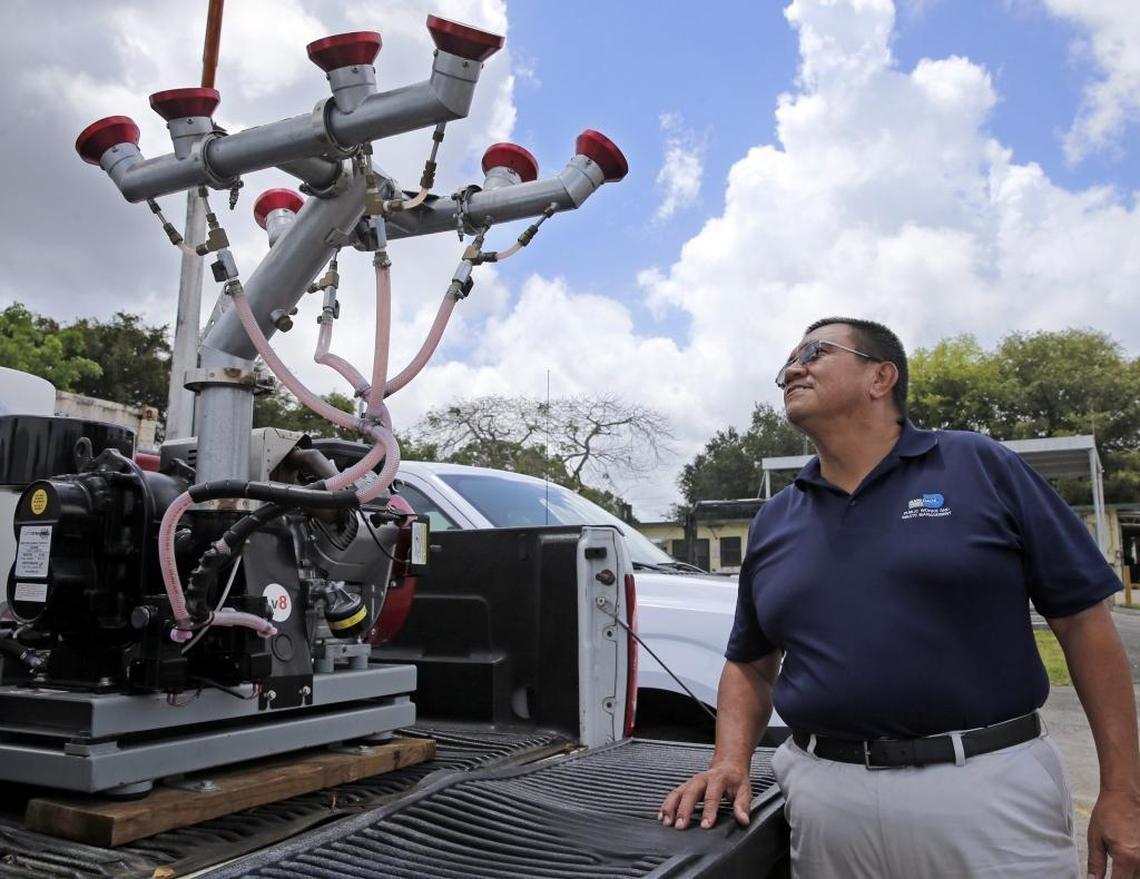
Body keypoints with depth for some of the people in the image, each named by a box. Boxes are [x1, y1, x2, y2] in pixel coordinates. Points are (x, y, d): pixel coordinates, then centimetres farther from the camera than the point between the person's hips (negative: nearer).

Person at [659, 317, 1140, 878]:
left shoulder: (981, 467, -2)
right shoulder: (771, 523, 8)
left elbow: (1085, 619, -1)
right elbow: (749, 665, 15)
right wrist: (730, 763, -2)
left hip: (991, 784, -3)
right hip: (824, 799, 4)